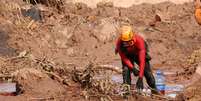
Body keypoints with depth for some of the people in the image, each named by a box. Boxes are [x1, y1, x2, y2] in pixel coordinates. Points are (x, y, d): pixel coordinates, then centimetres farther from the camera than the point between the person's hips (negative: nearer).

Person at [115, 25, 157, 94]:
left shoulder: (139, 40, -41)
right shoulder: (119, 42, -34)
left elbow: (142, 60, -42)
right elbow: (124, 58, -24)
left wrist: (140, 78, -46)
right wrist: (132, 68, -39)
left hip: (139, 54, -1)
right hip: (127, 56, 1)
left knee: (147, 71, -7)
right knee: (126, 70, -22)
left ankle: (154, 90, 13)